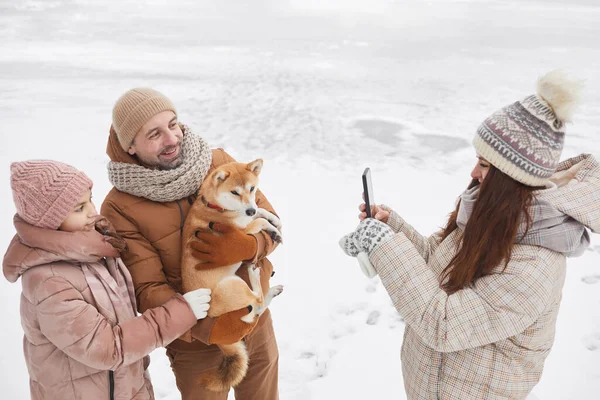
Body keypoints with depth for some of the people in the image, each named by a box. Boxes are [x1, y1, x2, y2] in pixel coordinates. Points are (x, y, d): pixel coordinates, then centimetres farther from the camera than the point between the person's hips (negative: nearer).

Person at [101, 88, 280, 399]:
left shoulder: (220, 162, -10)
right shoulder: (120, 209, -18)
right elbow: (148, 290, -17)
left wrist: (247, 246, -28)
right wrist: (207, 326, -30)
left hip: (256, 319, 4)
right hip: (195, 339, -3)